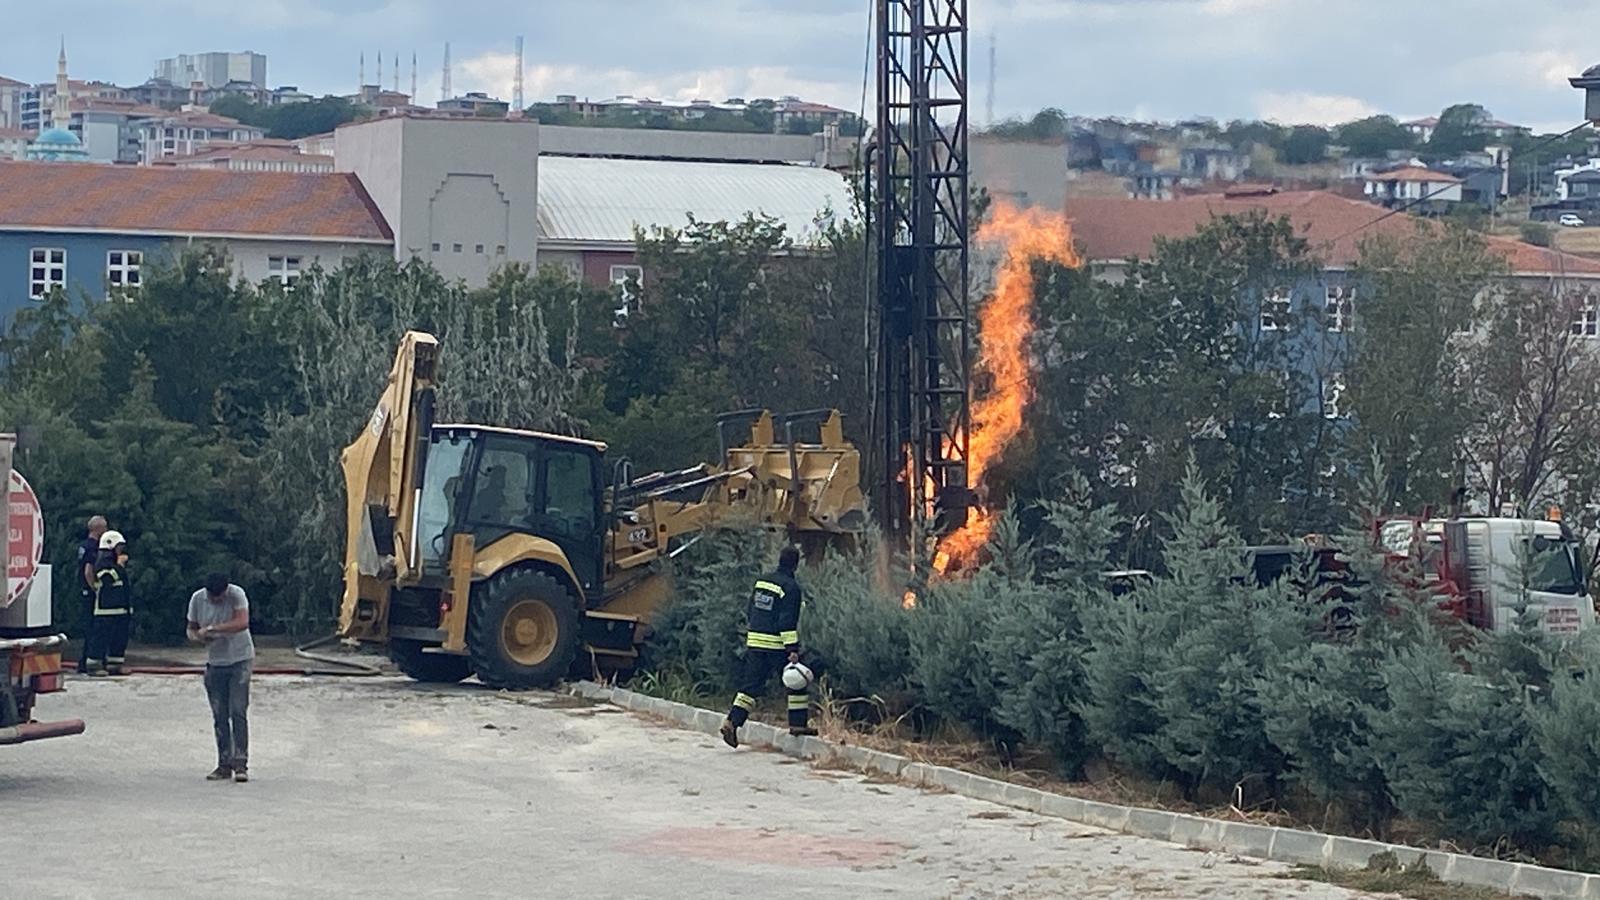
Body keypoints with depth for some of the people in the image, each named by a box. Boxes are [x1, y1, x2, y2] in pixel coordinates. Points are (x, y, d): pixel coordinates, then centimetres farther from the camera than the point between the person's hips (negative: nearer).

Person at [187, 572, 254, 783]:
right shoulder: (197, 599, -2)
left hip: (240, 660, -4)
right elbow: (191, 629, 8)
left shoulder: (237, 594, -15)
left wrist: (211, 629, -28)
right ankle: (224, 764, 11)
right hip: (214, 662, 4)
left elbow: (242, 623, -29)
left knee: (238, 712, -11)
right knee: (219, 716, 5)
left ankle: (240, 763, -10)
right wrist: (198, 637, -16)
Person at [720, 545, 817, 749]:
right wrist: (793, 649, -17)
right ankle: (799, 723, 14)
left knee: (750, 685, 5)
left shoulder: (761, 581, 12)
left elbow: (749, 612, 18)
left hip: (754, 641, 6)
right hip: (777, 645, -6)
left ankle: (732, 722, -10)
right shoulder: (791, 587, -11)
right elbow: (787, 622, -17)